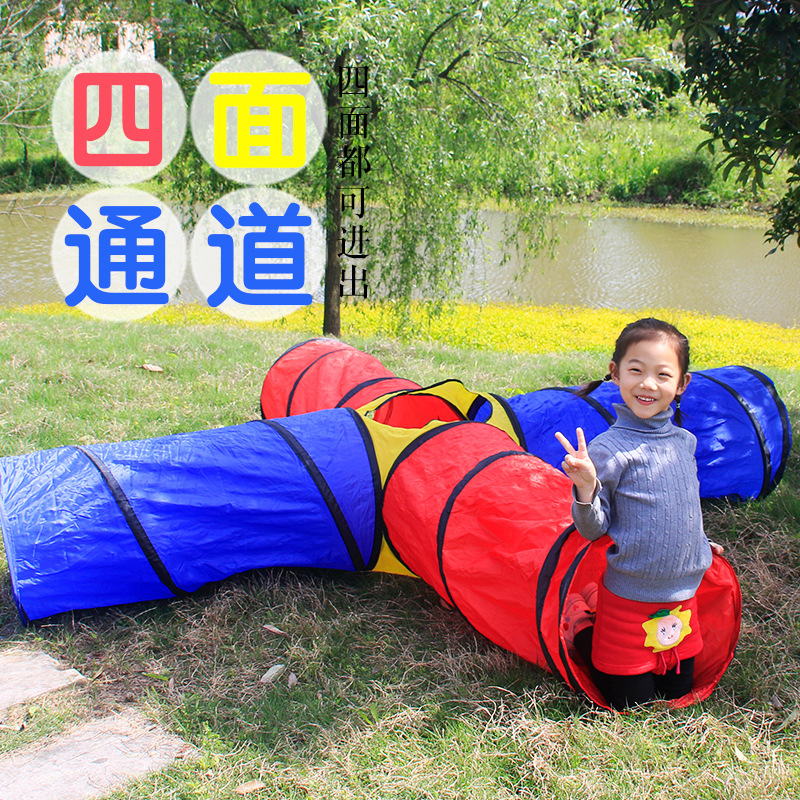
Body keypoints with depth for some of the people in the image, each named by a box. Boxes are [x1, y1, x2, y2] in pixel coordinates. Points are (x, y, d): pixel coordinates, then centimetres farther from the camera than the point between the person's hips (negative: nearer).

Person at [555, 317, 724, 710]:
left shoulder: (684, 442, 1)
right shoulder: (607, 450, -19)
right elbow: (593, 530, -14)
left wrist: (698, 543, 23)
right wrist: (585, 490, -32)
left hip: (682, 597, 6)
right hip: (628, 600, -6)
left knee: (676, 692, 20)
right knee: (631, 704, 6)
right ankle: (578, 618, 24)